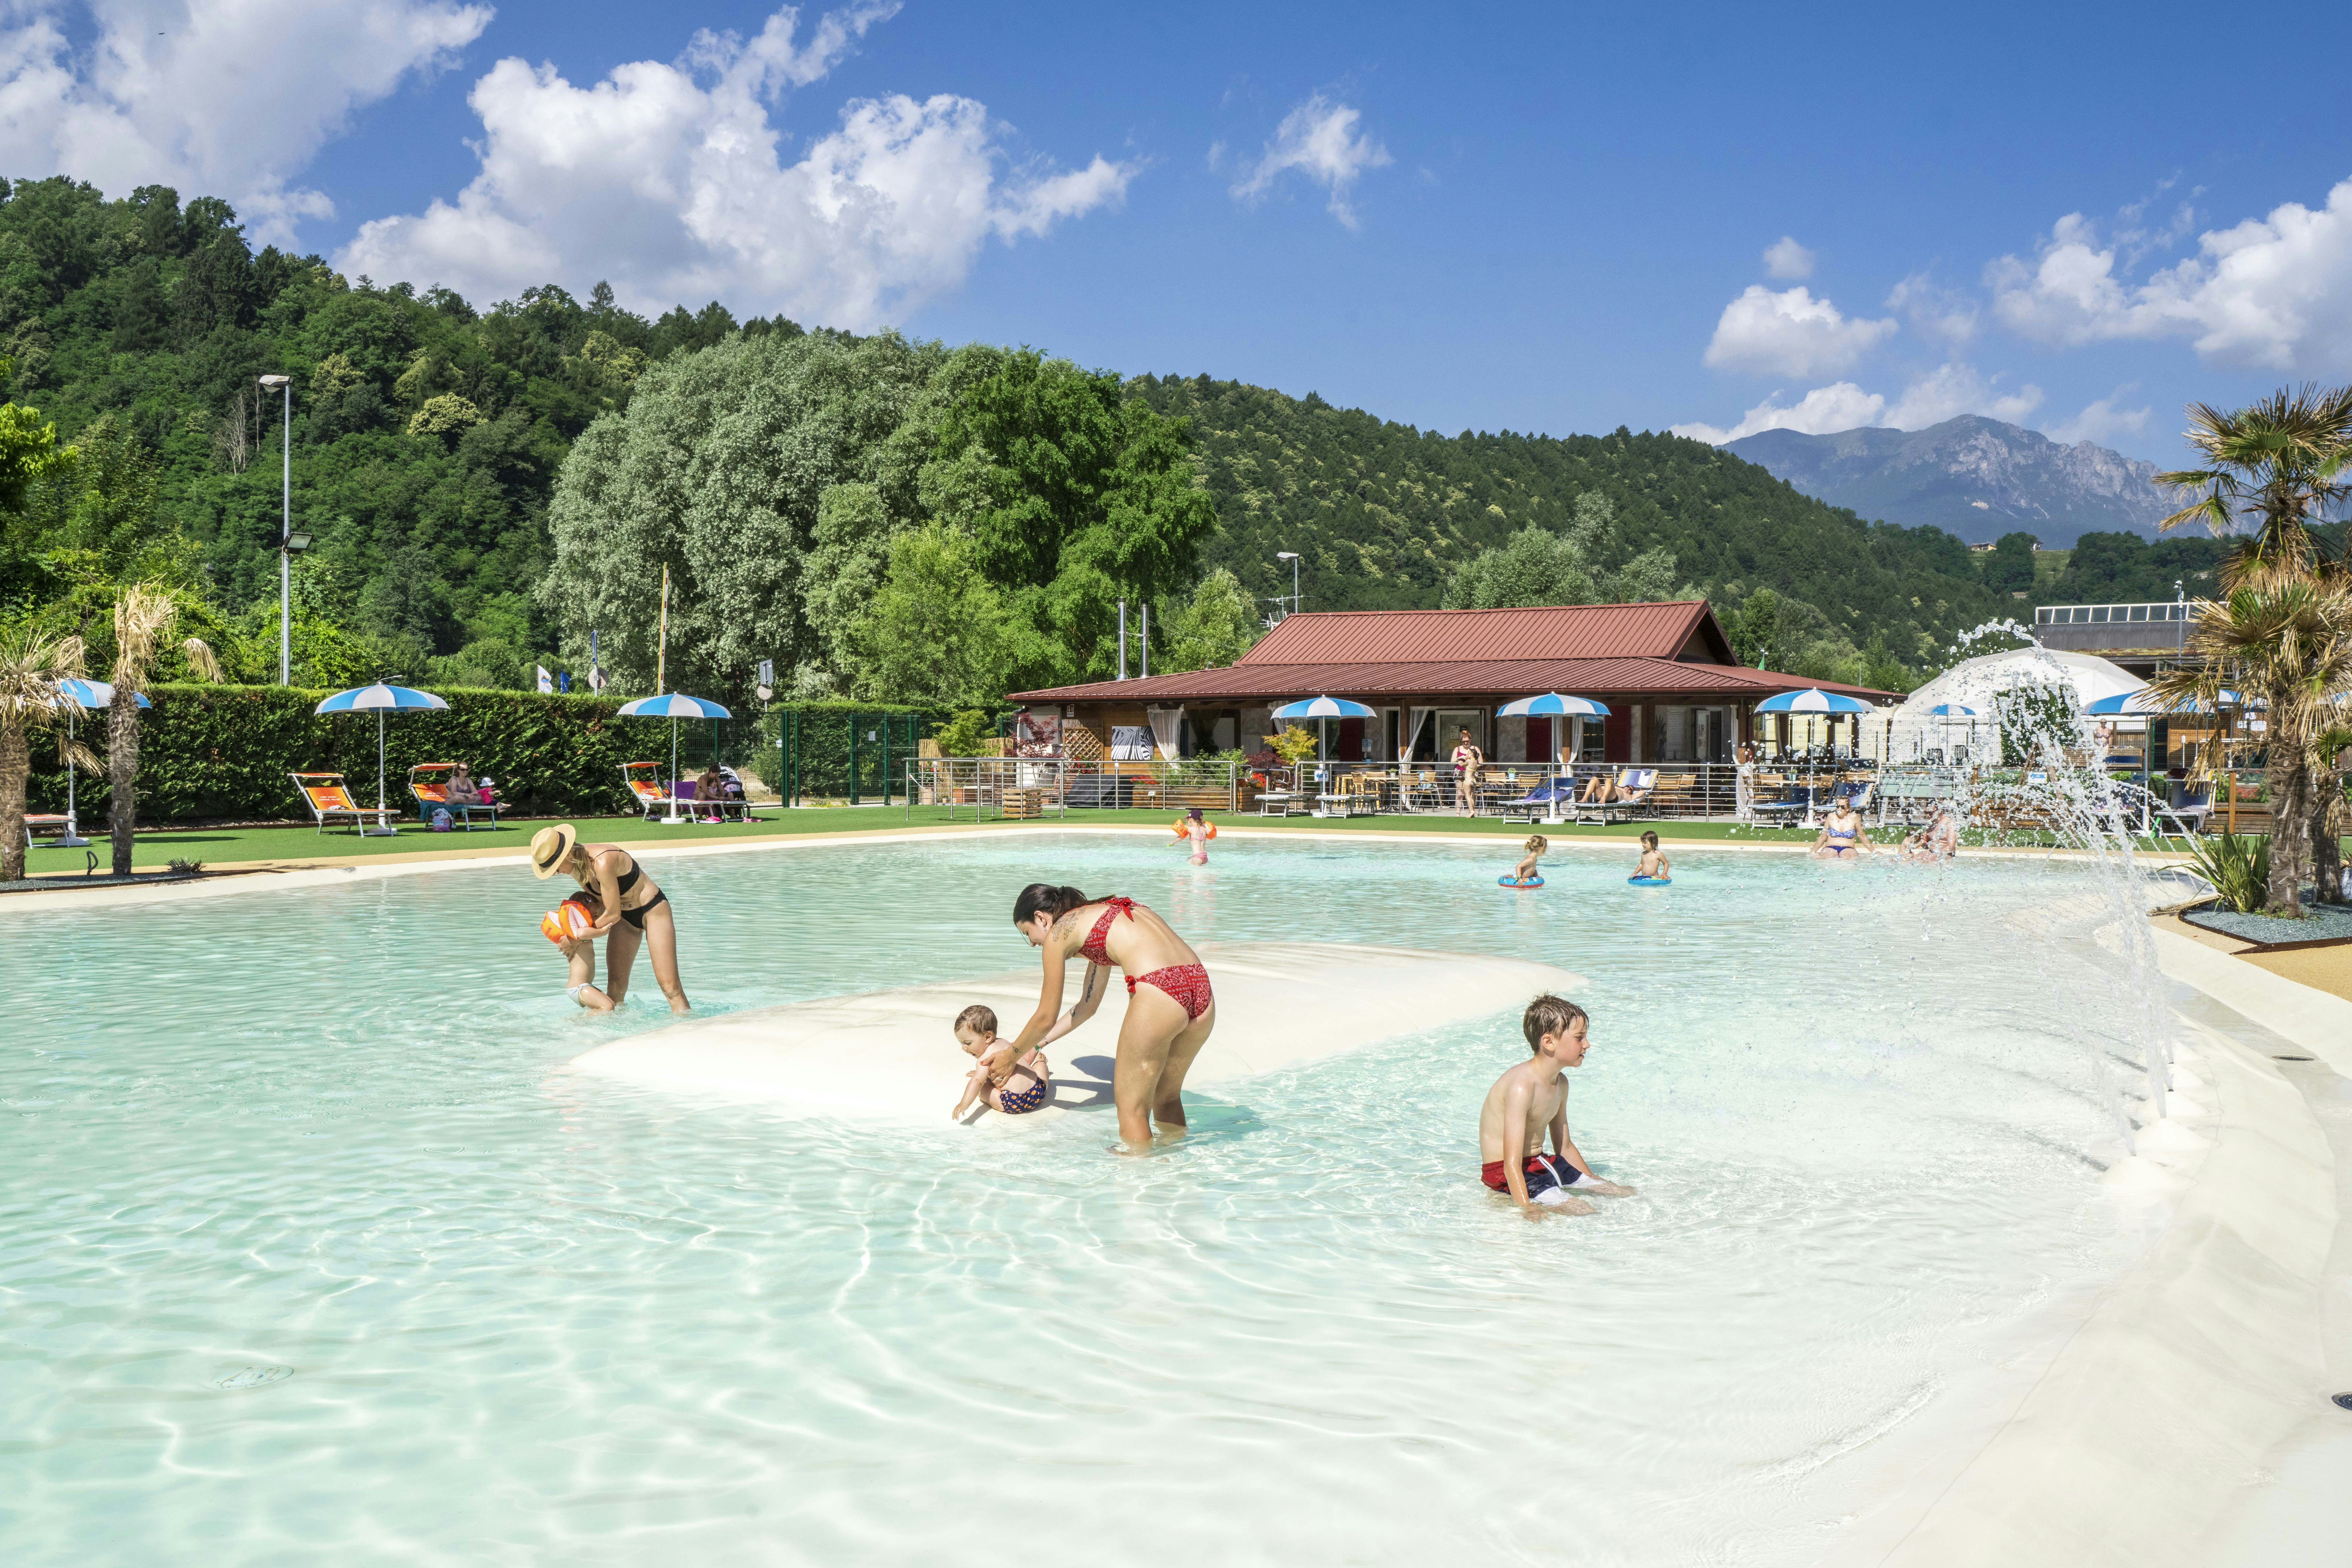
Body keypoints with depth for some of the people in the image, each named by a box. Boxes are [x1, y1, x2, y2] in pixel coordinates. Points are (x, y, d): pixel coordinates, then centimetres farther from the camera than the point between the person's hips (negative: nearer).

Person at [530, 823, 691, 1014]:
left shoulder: (603, 862, -33)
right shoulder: (576, 864, -6)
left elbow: (613, 914, -26)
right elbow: (601, 902, 7)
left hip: (653, 910, -8)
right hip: (625, 917, 8)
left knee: (670, 987, -13)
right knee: (615, 986, 1)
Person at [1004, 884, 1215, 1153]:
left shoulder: (1058, 933, 8)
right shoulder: (1102, 916, 31)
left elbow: (1046, 1018, 14)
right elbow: (1088, 1005, 39)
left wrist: (1012, 1055, 30)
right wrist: (1038, 1044, 45)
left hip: (1159, 995, -8)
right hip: (1202, 991, 8)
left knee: (1131, 1109, 9)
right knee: (1166, 1097, 27)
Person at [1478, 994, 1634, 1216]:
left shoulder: (1560, 1083, 6)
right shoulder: (1522, 1086, -25)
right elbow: (1512, 1164, -30)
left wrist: (1594, 1182, 22)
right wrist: (1528, 1210, -38)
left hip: (1542, 1164, 10)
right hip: (1504, 1175, -10)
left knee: (1628, 1194, 5)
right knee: (1582, 1211, -29)